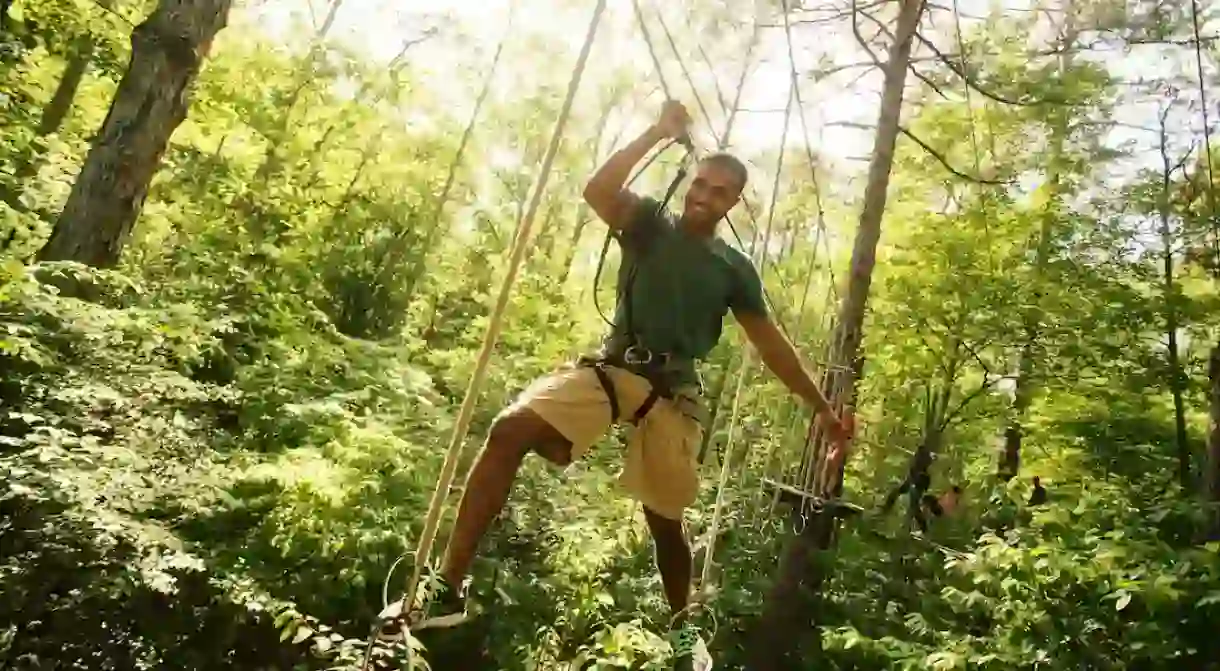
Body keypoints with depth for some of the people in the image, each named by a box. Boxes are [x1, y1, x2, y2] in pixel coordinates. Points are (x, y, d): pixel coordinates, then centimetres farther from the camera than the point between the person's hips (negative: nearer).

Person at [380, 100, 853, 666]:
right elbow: (598, 190, -12)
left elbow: (772, 345, 15)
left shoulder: (735, 269, 12)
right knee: (510, 429, -24)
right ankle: (447, 589, -20)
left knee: (664, 519, 6)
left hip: (674, 391, 2)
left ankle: (683, 625, 36)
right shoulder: (650, 223, 8)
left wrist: (821, 407, 14)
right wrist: (659, 133, -10)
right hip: (611, 366, -1)